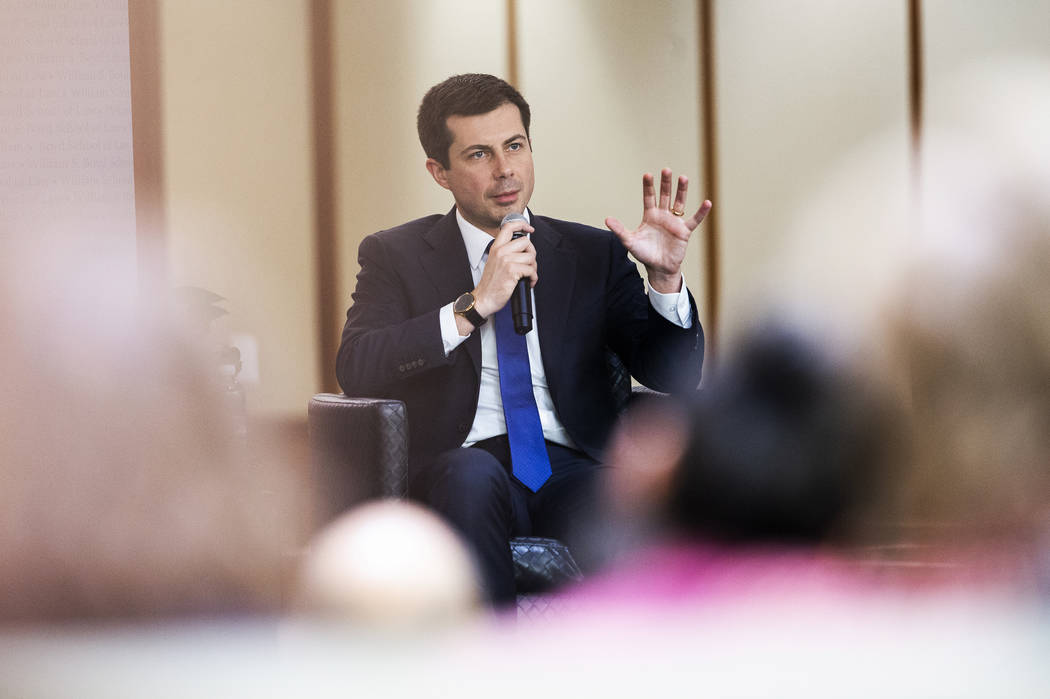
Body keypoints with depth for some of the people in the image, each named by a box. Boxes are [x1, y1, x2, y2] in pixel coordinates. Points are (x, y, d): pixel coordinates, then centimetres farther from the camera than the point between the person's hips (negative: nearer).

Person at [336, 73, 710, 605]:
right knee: (472, 473, -38)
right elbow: (355, 371, -5)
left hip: (572, 469, 1)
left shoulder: (594, 255, 19)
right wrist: (476, 305, -11)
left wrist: (665, 277, -5)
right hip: (458, 476, -1)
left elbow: (675, 377, 13)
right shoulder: (397, 256, 13)